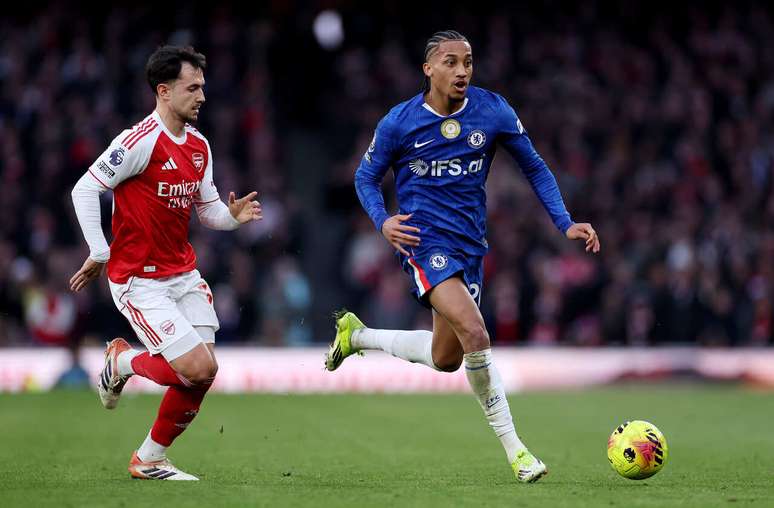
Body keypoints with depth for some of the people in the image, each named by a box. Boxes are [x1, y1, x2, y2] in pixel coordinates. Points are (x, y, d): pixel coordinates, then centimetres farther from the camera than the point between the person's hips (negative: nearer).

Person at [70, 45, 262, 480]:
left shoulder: (199, 145, 8)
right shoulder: (142, 141, -17)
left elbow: (207, 207, 16)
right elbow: (84, 190, -15)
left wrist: (232, 215, -6)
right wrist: (100, 254, -15)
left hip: (183, 274, 8)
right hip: (139, 281, -8)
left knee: (205, 371, -1)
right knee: (197, 368, -16)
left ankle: (149, 459, 16)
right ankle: (122, 360, 14)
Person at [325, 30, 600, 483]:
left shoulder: (492, 110, -1)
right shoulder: (399, 123, -6)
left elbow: (534, 167, 9)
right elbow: (366, 177, 7)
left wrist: (565, 223, -1)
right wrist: (382, 220, -12)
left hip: (471, 244, 5)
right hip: (425, 241, -5)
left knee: (446, 359, 11)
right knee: (474, 332, -26)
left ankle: (357, 334, 36)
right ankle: (514, 448, -17)